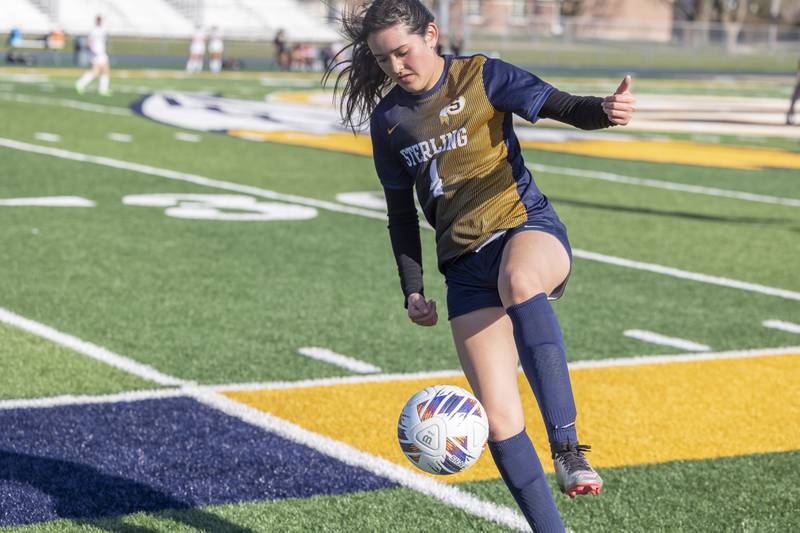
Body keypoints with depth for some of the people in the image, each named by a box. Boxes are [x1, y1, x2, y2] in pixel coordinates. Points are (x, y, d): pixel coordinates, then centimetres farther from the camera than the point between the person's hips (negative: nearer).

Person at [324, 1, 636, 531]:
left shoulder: (481, 76, -1)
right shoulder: (388, 118, 11)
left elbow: (559, 106, -14)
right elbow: (401, 212, 19)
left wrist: (604, 109, -37)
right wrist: (413, 290, 12)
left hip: (528, 227, -4)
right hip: (464, 264, 4)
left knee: (519, 282, -43)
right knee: (499, 421, -8)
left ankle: (568, 446, -42)